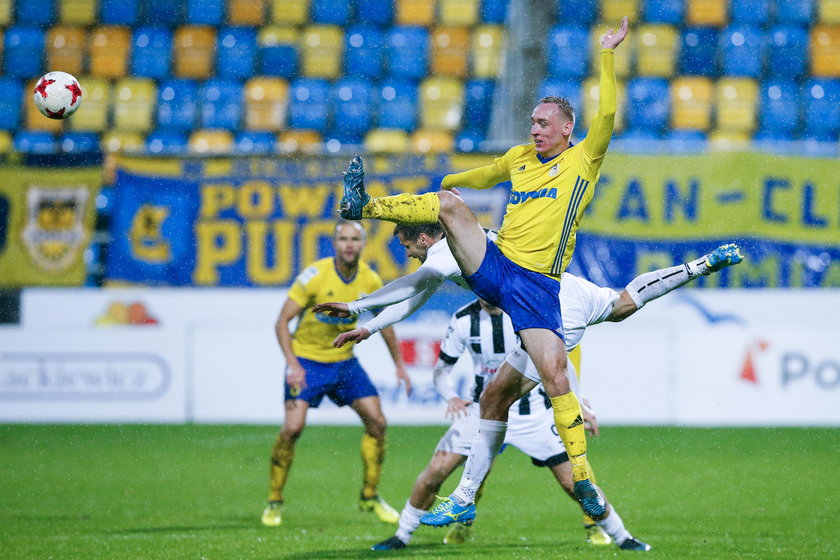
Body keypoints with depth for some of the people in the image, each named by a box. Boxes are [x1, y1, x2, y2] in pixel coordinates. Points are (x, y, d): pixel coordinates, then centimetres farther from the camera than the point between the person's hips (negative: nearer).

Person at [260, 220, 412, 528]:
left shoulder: (370, 280, -4)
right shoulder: (315, 275, -18)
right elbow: (282, 321, -15)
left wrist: (399, 365, 15)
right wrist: (292, 363, -26)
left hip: (345, 361, 5)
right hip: (307, 360, -5)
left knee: (377, 422, -3)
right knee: (293, 427, -19)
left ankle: (370, 497, 14)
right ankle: (274, 502, -4)